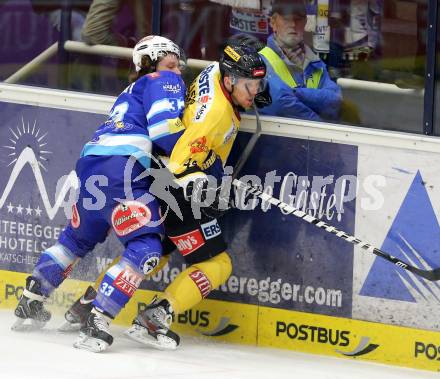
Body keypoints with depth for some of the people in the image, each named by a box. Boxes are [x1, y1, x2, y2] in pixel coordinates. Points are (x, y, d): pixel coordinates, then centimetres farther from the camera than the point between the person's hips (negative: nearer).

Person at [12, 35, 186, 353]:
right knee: (147, 246, -11)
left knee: (79, 237, 28)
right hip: (121, 168, -9)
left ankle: (30, 303, 33)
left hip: (90, 160, 9)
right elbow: (164, 126, -9)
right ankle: (97, 322, -20)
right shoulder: (165, 82, 8)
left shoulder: (131, 93, 34)